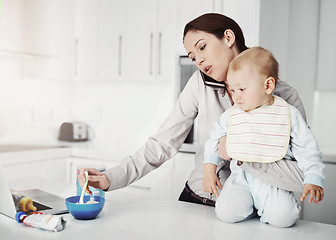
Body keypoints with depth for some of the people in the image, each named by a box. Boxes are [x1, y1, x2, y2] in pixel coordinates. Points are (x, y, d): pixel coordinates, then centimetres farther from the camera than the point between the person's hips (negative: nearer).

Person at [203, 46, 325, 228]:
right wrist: (209, 171, 8)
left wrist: (314, 181, -8)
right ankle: (249, 205, 14)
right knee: (226, 213, -18)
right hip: (241, 176, 2)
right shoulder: (230, 116, 3)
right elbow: (214, 140, 15)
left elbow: (306, 149, -1)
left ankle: (264, 207, 10)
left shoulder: (289, 114, -4)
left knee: (283, 217, -25)